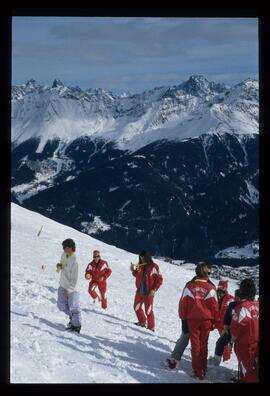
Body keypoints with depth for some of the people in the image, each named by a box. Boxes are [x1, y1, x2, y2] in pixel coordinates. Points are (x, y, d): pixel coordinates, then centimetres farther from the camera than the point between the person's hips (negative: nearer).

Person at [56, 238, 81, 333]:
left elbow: (75, 279, -22)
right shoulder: (64, 255, -1)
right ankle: (72, 317, 36)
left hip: (72, 288, -8)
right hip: (63, 285, 8)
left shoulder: (74, 261, -26)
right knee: (61, 305, 13)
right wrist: (59, 265, -5)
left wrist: (69, 290, -19)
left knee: (73, 307, -1)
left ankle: (77, 325, 13)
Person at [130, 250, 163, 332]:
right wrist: (133, 270, -2)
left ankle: (151, 327, 15)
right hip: (139, 291, 6)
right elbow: (136, 275, 18)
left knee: (148, 311, -1)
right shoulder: (140, 266, 1)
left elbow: (159, 280, -11)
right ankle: (142, 322, 38)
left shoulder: (154, 267, -15)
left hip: (148, 293, -6)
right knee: (137, 308, 17)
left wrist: (154, 290, -17)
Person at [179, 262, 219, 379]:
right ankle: (203, 370, 22)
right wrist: (214, 321, 10)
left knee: (195, 345, 7)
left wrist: (183, 317, 13)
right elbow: (214, 307, -2)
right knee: (204, 345, 15)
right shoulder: (211, 288, -8)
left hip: (192, 319, 0)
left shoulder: (189, 287, -7)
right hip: (206, 320, 1)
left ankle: (198, 371, 7)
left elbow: (183, 303, -2)